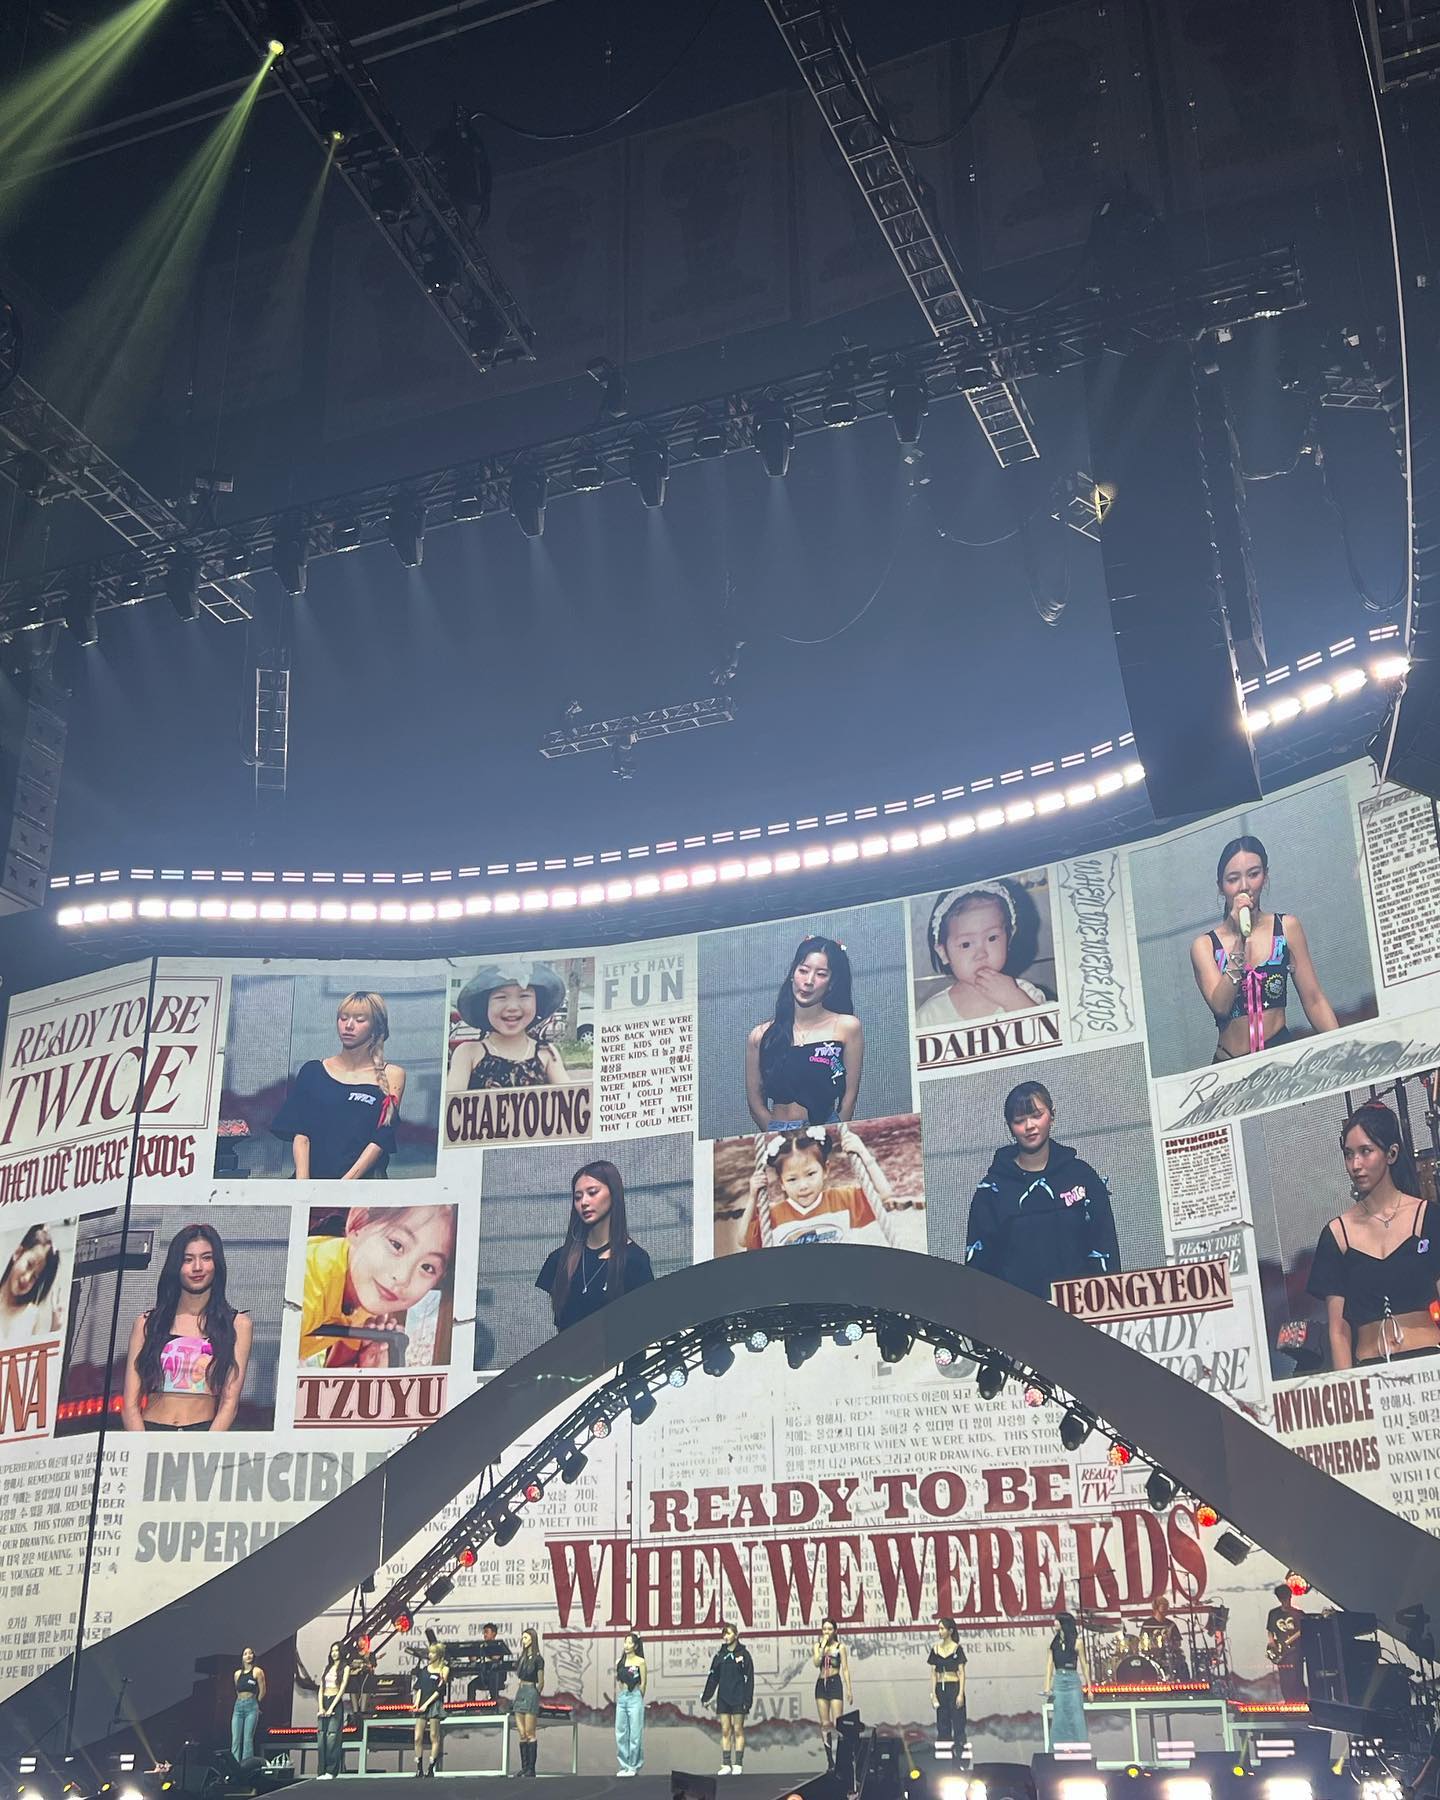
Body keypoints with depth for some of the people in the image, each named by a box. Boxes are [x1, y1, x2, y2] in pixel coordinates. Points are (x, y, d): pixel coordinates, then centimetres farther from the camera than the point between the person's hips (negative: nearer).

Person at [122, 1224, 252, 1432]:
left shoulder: (237, 1324, 9)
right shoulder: (146, 1324, 12)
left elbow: (230, 1403, 1)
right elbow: (130, 1404, 6)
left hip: (206, 1432, -1)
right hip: (150, 1432, 1)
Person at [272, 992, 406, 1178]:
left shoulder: (391, 1076, 7)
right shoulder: (312, 1072, 13)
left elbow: (381, 1140, -1)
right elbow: (300, 1134, 6)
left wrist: (347, 1182, -13)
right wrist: (302, 1182, -10)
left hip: (363, 1182, -2)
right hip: (315, 1179, 2)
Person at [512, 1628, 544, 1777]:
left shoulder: (537, 1659, -7)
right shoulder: (522, 1657, 13)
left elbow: (541, 1683, -4)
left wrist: (534, 1696, 4)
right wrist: (517, 1695, 11)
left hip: (531, 1694, -7)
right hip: (520, 1694, 7)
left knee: (529, 1734, -6)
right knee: (521, 1734, 6)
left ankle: (531, 1769, -3)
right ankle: (524, 1768, 11)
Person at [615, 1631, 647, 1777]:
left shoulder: (640, 1662, -4)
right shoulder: (620, 1662, 9)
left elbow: (643, 1683, -1)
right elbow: (618, 1681, 15)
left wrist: (638, 1698, 5)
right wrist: (618, 1697, 11)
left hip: (635, 1698, -5)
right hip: (621, 1699, 5)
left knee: (635, 1733, -2)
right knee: (621, 1733, 6)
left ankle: (634, 1766, 6)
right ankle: (624, 1765, 14)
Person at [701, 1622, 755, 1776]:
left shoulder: (743, 1654, -3)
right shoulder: (720, 1655, 9)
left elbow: (749, 1678, -5)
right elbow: (713, 1677, 9)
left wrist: (748, 1699, -11)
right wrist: (706, 1697, 4)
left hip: (738, 1698, -4)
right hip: (723, 1698, 4)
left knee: (738, 1730, -1)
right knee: (725, 1731, 3)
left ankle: (738, 1765, 2)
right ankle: (726, 1765, 6)